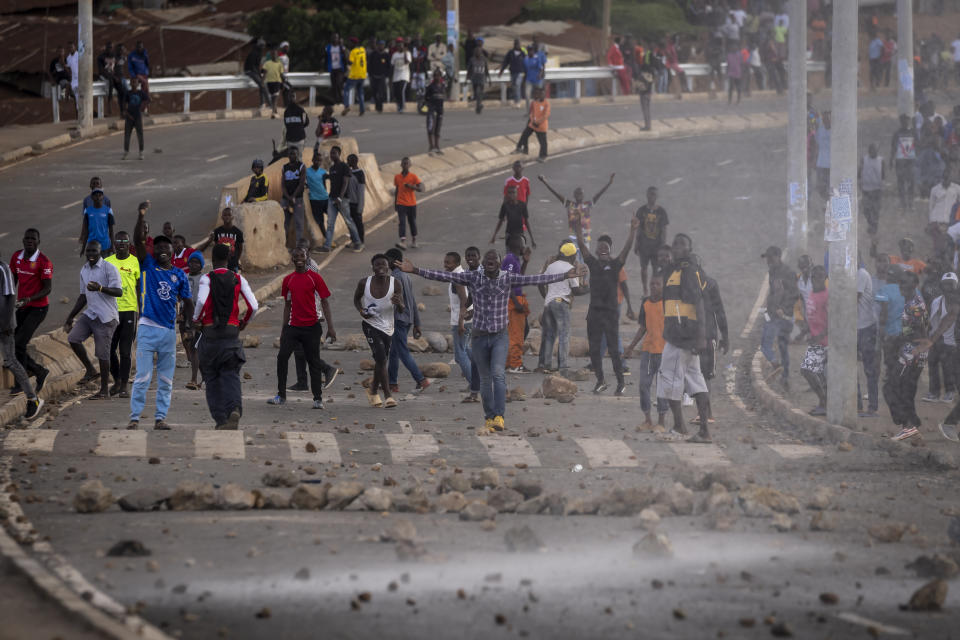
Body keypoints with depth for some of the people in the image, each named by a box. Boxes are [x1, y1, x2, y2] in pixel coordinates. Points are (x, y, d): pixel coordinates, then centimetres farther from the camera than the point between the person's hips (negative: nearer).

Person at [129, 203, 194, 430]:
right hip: (147, 328, -3)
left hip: (169, 331, 3)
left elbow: (187, 302, 11)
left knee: (166, 380, 6)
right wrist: (141, 217, -24)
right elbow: (138, 241, -10)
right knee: (143, 377, -7)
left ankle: (160, 418, 12)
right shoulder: (148, 266, 3)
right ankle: (135, 417, -2)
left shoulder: (179, 275, 9)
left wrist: (190, 324, -5)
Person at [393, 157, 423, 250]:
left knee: (412, 222, 11)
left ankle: (414, 241, 27)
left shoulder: (413, 176, -3)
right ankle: (403, 242, -23)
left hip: (411, 204, -1)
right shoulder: (397, 177, 4)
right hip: (401, 204, 1)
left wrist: (411, 186, -22)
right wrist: (395, 204, 15)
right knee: (402, 223, -12)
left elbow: (421, 189, -7)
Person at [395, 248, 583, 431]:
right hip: (479, 337, 2)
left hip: (500, 336, -2)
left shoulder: (508, 278, -4)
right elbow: (445, 276, -8)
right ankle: (489, 417, 20)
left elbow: (535, 279, -7)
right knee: (485, 379, 8)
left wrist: (565, 276, -12)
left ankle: (499, 417, -24)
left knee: (498, 374, -18)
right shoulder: (474, 278, -4)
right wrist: (415, 270, -15)